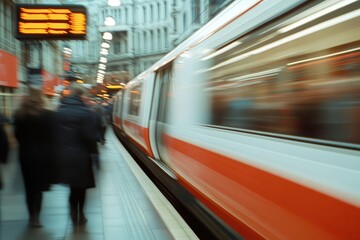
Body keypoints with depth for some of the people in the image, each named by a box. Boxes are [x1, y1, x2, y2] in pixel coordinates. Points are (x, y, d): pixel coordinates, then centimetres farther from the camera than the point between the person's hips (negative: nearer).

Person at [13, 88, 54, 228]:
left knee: (29, 186, 14)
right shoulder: (47, 115, -12)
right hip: (42, 154, -3)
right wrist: (48, 150, 6)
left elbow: (17, 135, 6)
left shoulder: (19, 114, -1)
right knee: (38, 186, 5)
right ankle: (35, 217, 0)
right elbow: (51, 135, -8)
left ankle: (32, 216, 23)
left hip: (25, 154, 3)